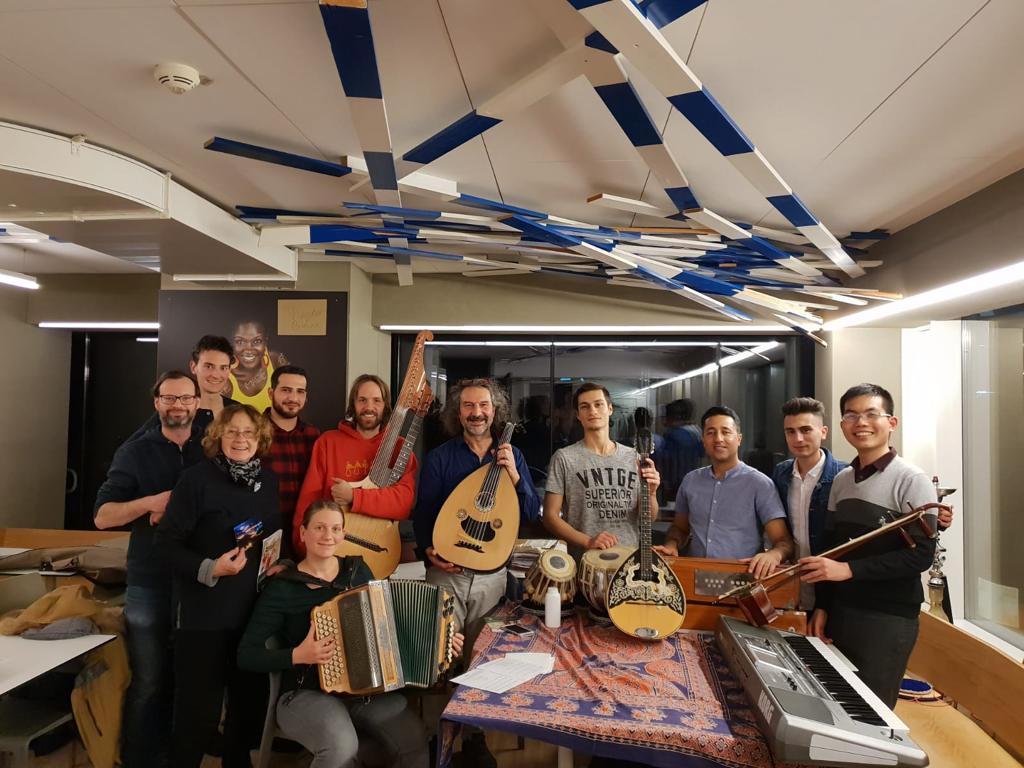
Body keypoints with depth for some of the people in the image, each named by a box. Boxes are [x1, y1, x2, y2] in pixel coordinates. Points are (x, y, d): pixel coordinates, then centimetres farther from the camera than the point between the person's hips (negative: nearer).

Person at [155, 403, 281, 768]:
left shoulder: (268, 480, 6)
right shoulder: (197, 478, -11)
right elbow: (167, 542, -13)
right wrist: (209, 569, -23)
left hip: (255, 610, 5)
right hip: (204, 612, -5)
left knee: (251, 701, 16)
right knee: (199, 709, 4)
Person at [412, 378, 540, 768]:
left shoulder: (512, 456, 4)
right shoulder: (439, 457, -2)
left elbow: (532, 514, -1)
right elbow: (422, 513, 0)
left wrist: (514, 476, -15)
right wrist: (428, 551, -16)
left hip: (492, 574, 2)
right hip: (446, 571, -2)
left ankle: (473, 735, 31)